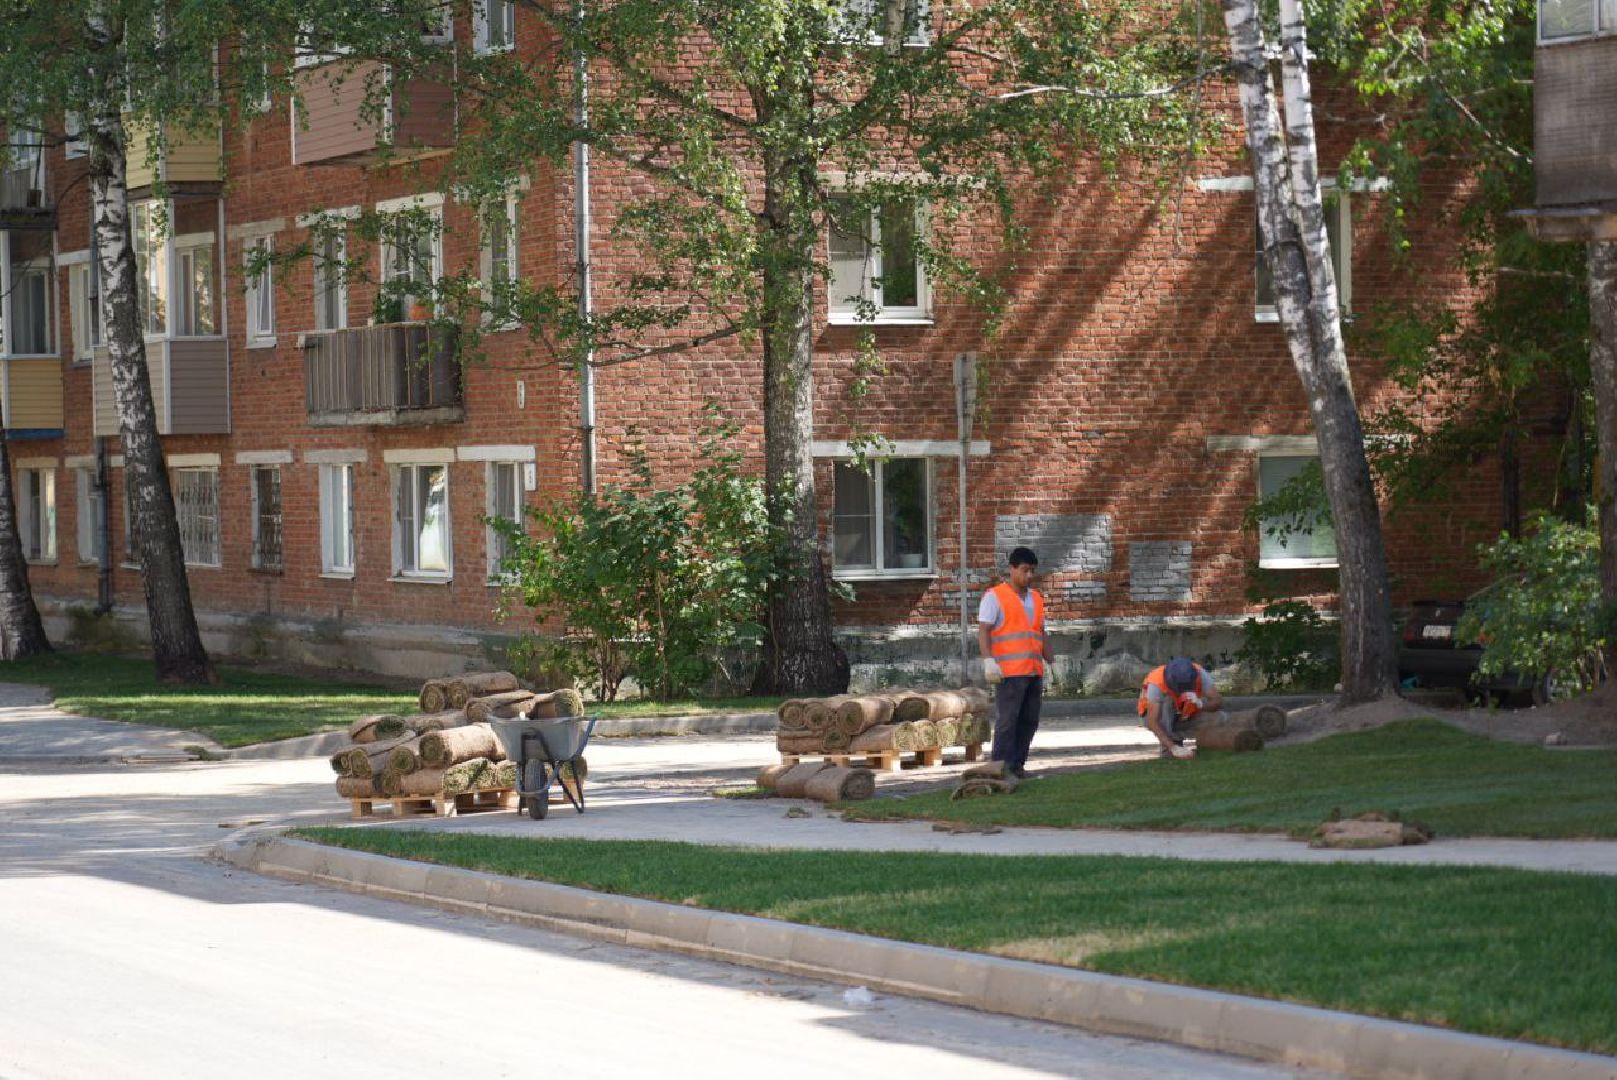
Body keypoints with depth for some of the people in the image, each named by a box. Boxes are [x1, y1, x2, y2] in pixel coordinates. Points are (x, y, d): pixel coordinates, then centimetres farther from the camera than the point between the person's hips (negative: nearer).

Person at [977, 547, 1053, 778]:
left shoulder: (1035, 598, 19)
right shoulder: (995, 596, -1)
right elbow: (983, 631, -8)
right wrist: (989, 661, -19)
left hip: (1034, 672, 7)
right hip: (1009, 672, -7)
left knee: (1029, 721, 4)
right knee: (1007, 720, -8)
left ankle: (1017, 765, 9)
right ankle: (1001, 767, -6)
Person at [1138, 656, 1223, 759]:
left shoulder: (1199, 674, -29)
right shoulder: (1157, 683, -37)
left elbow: (1219, 702, -30)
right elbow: (1152, 722, -39)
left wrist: (1200, 704, -52)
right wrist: (1173, 747, -50)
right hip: (1159, 716, -4)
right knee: (1167, 700, -36)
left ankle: (1176, 737, 3)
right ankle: (1167, 746, -22)